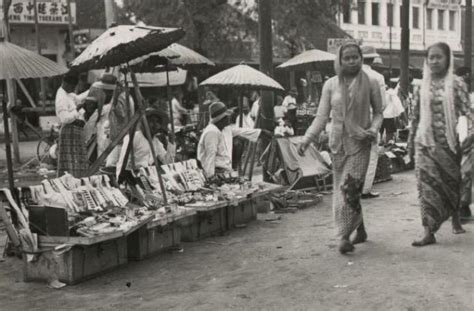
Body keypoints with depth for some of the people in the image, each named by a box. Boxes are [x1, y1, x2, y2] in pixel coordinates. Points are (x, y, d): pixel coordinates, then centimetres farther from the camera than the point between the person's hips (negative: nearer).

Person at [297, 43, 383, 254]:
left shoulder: (370, 83, -1)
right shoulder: (331, 85, 3)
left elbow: (378, 112, 7)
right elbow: (322, 116, 3)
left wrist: (373, 129, -13)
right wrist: (307, 139, -9)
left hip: (360, 143, -3)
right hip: (338, 143, 3)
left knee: (350, 188, -15)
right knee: (341, 189, 7)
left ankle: (345, 236, -9)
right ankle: (360, 229, 24)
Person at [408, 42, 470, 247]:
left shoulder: (456, 84, -1)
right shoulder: (423, 86, 7)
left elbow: (465, 112, -4)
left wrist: (464, 136, -16)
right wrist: (411, 141, 10)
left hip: (448, 142, -1)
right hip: (426, 143, 2)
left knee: (452, 182, 11)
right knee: (427, 184, -6)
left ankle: (456, 220, 35)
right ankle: (429, 232, -7)